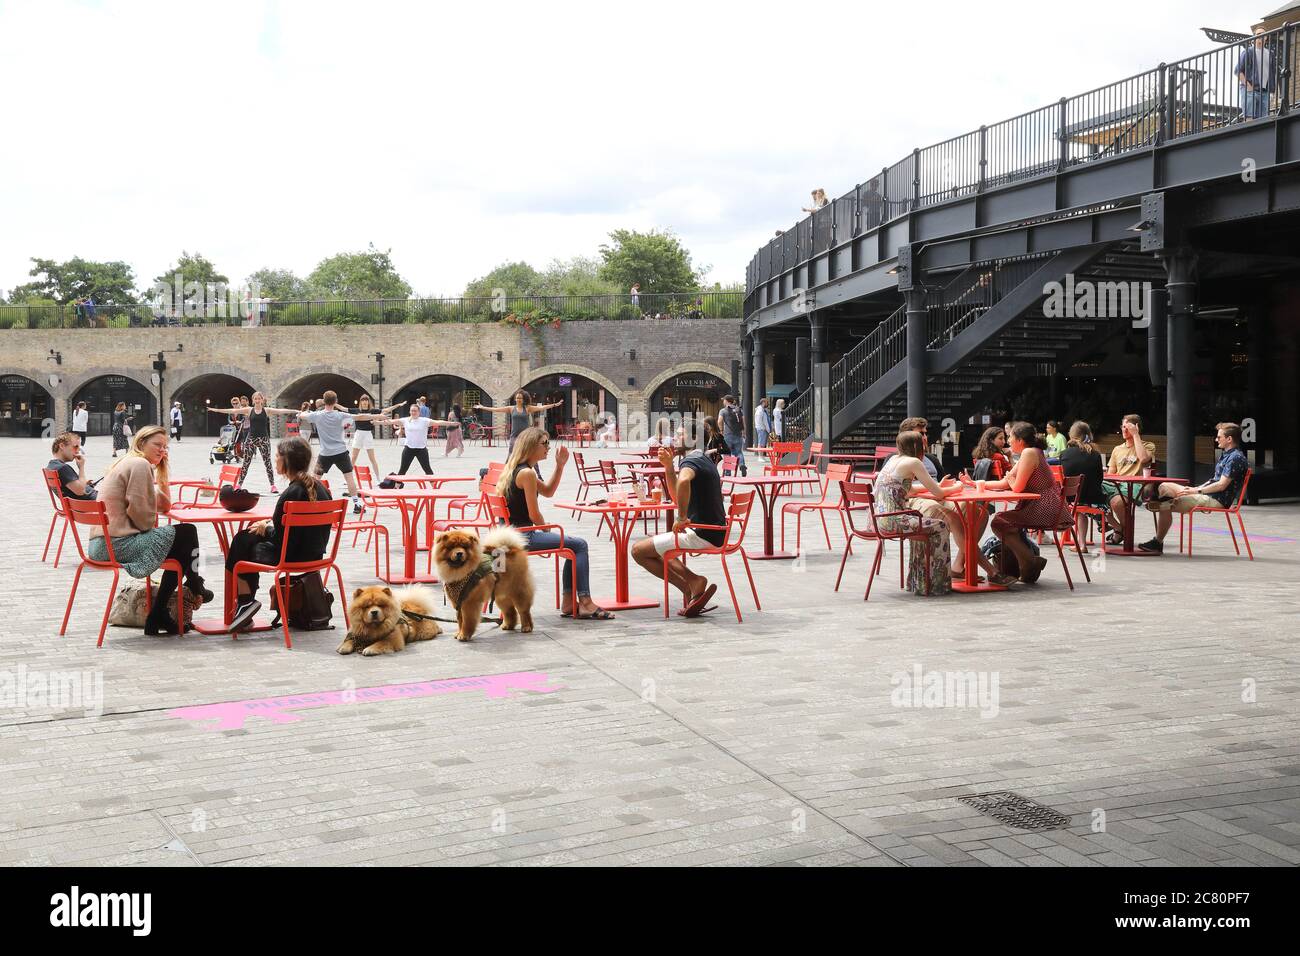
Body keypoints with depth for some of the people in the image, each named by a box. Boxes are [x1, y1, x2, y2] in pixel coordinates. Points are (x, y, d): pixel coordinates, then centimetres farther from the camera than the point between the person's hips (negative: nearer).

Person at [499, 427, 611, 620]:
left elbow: (547, 491, 23)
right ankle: (585, 602, -5)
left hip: (512, 533, 11)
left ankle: (569, 601, 16)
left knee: (576, 545, 19)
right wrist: (546, 529, 3)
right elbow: (534, 514, -16)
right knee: (579, 545, -6)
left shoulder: (515, 468, 15)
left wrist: (560, 466, 13)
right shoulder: (527, 473, -17)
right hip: (522, 536, -11)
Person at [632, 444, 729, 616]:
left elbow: (683, 481, -41)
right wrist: (668, 466, 8)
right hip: (714, 534, 10)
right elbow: (677, 497, 21)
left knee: (638, 550, -2)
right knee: (659, 548, 29)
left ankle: (690, 587, -3)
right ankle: (693, 588, 12)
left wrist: (682, 517, -30)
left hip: (703, 535, -10)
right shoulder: (703, 459, 16)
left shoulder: (691, 460, -15)